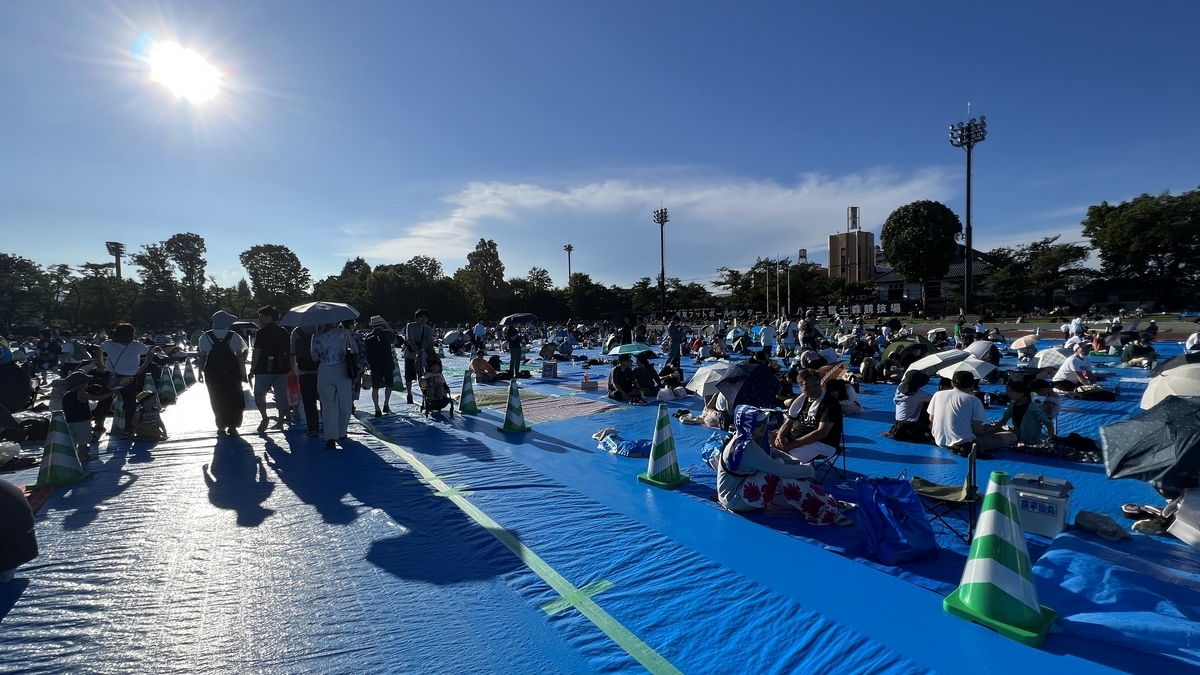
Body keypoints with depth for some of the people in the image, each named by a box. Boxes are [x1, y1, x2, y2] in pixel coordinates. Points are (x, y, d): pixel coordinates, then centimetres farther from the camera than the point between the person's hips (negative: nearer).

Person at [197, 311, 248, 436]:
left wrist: (200, 372, 6)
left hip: (213, 374, 2)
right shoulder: (234, 336, -5)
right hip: (231, 373, -2)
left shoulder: (205, 337, 0)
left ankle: (221, 426, 16)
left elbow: (202, 356, -2)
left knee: (217, 399, 12)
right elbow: (240, 356, -7)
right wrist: (243, 372, -1)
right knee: (234, 399, 8)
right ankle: (232, 426, 4)